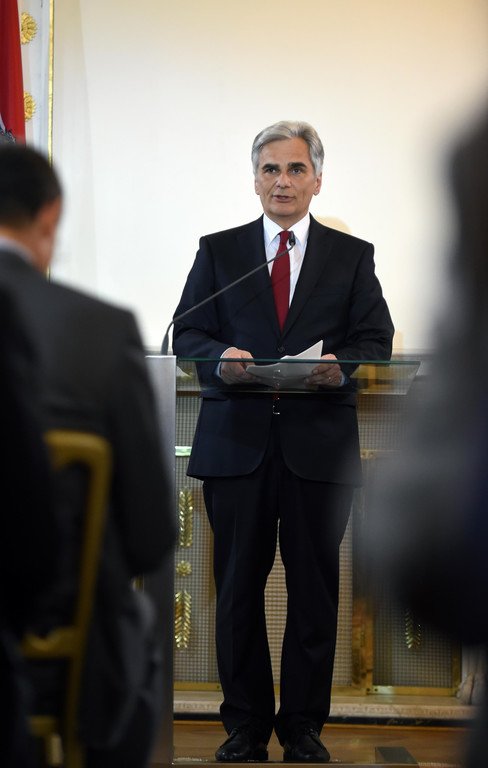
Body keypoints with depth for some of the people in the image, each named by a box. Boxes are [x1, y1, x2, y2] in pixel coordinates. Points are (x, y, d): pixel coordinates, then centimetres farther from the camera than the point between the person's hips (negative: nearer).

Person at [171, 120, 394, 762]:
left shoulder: (352, 256, 11)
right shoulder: (218, 251, 12)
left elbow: (376, 341, 5)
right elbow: (188, 333, 7)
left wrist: (343, 368, -17)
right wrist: (221, 359, -15)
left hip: (321, 443, 0)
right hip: (237, 440, 1)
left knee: (315, 587, 2)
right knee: (238, 585, 3)